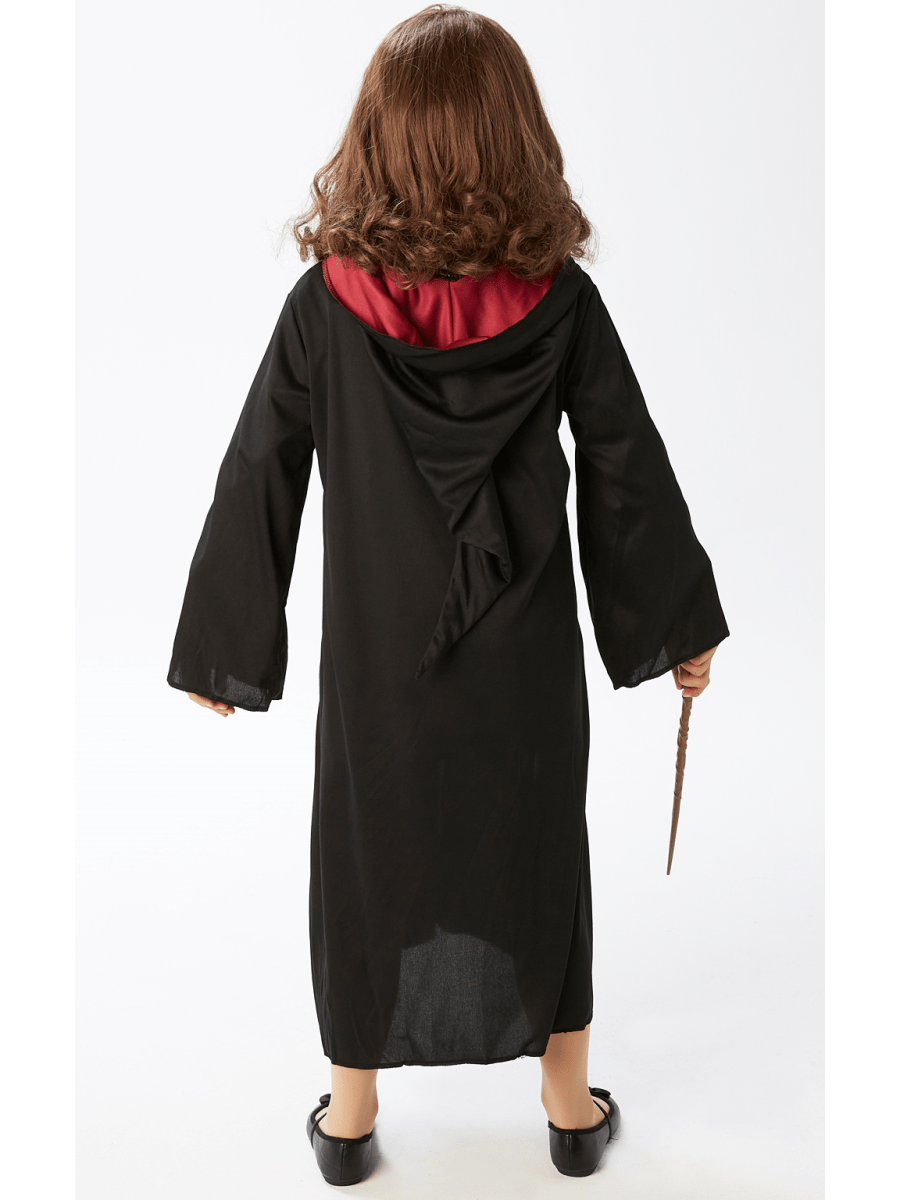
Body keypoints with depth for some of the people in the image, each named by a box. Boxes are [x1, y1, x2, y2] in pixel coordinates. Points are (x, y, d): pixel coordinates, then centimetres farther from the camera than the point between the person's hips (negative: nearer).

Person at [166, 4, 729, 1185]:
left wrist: (221, 649, 5)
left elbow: (256, 484, -7)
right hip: (526, 656, 1)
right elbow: (630, 471, -3)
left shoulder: (325, 304, -12)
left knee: (367, 861, 16)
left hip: (377, 652, 0)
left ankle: (351, 1111, 32)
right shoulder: (560, 299, -11)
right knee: (538, 856, 18)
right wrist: (681, 624, 10)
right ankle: (571, 1102, 33)